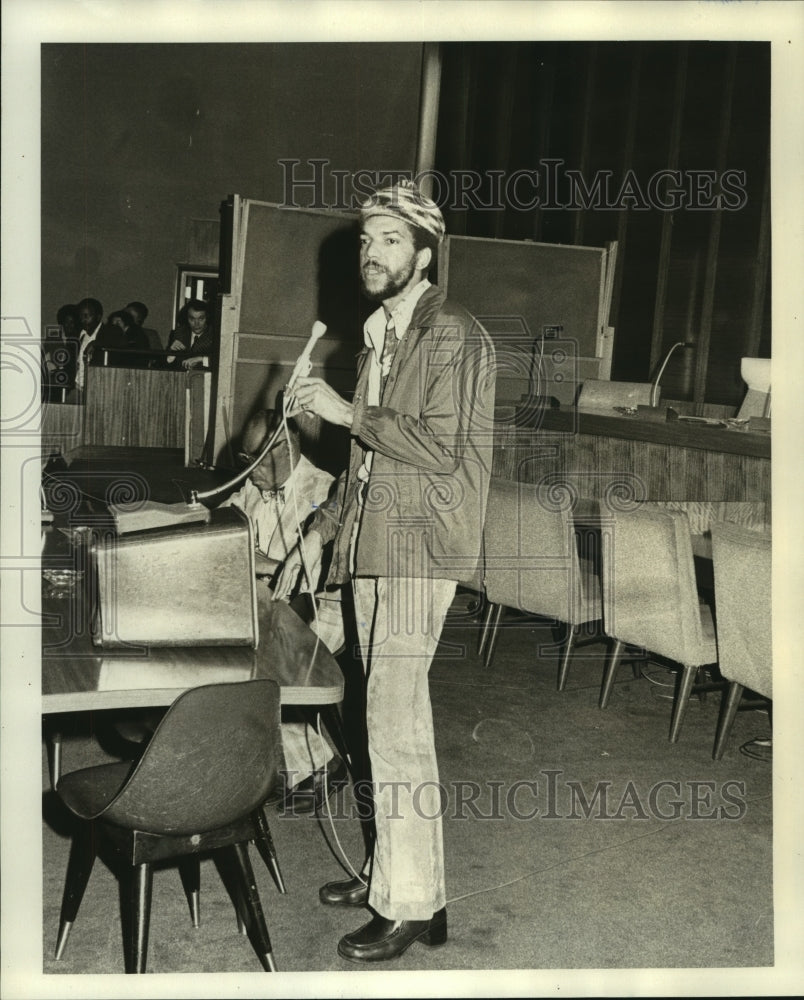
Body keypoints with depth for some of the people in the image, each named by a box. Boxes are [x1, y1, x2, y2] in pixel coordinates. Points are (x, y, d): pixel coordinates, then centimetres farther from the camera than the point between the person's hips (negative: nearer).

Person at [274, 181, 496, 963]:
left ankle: (413, 904, 4)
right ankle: (390, 871, 26)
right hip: (374, 544, 9)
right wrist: (319, 534, 19)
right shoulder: (379, 336, 18)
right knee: (392, 716, 14)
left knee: (395, 721, -8)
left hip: (419, 547, -8)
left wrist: (346, 411, -15)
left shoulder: (452, 334, -8)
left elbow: (441, 448, -19)